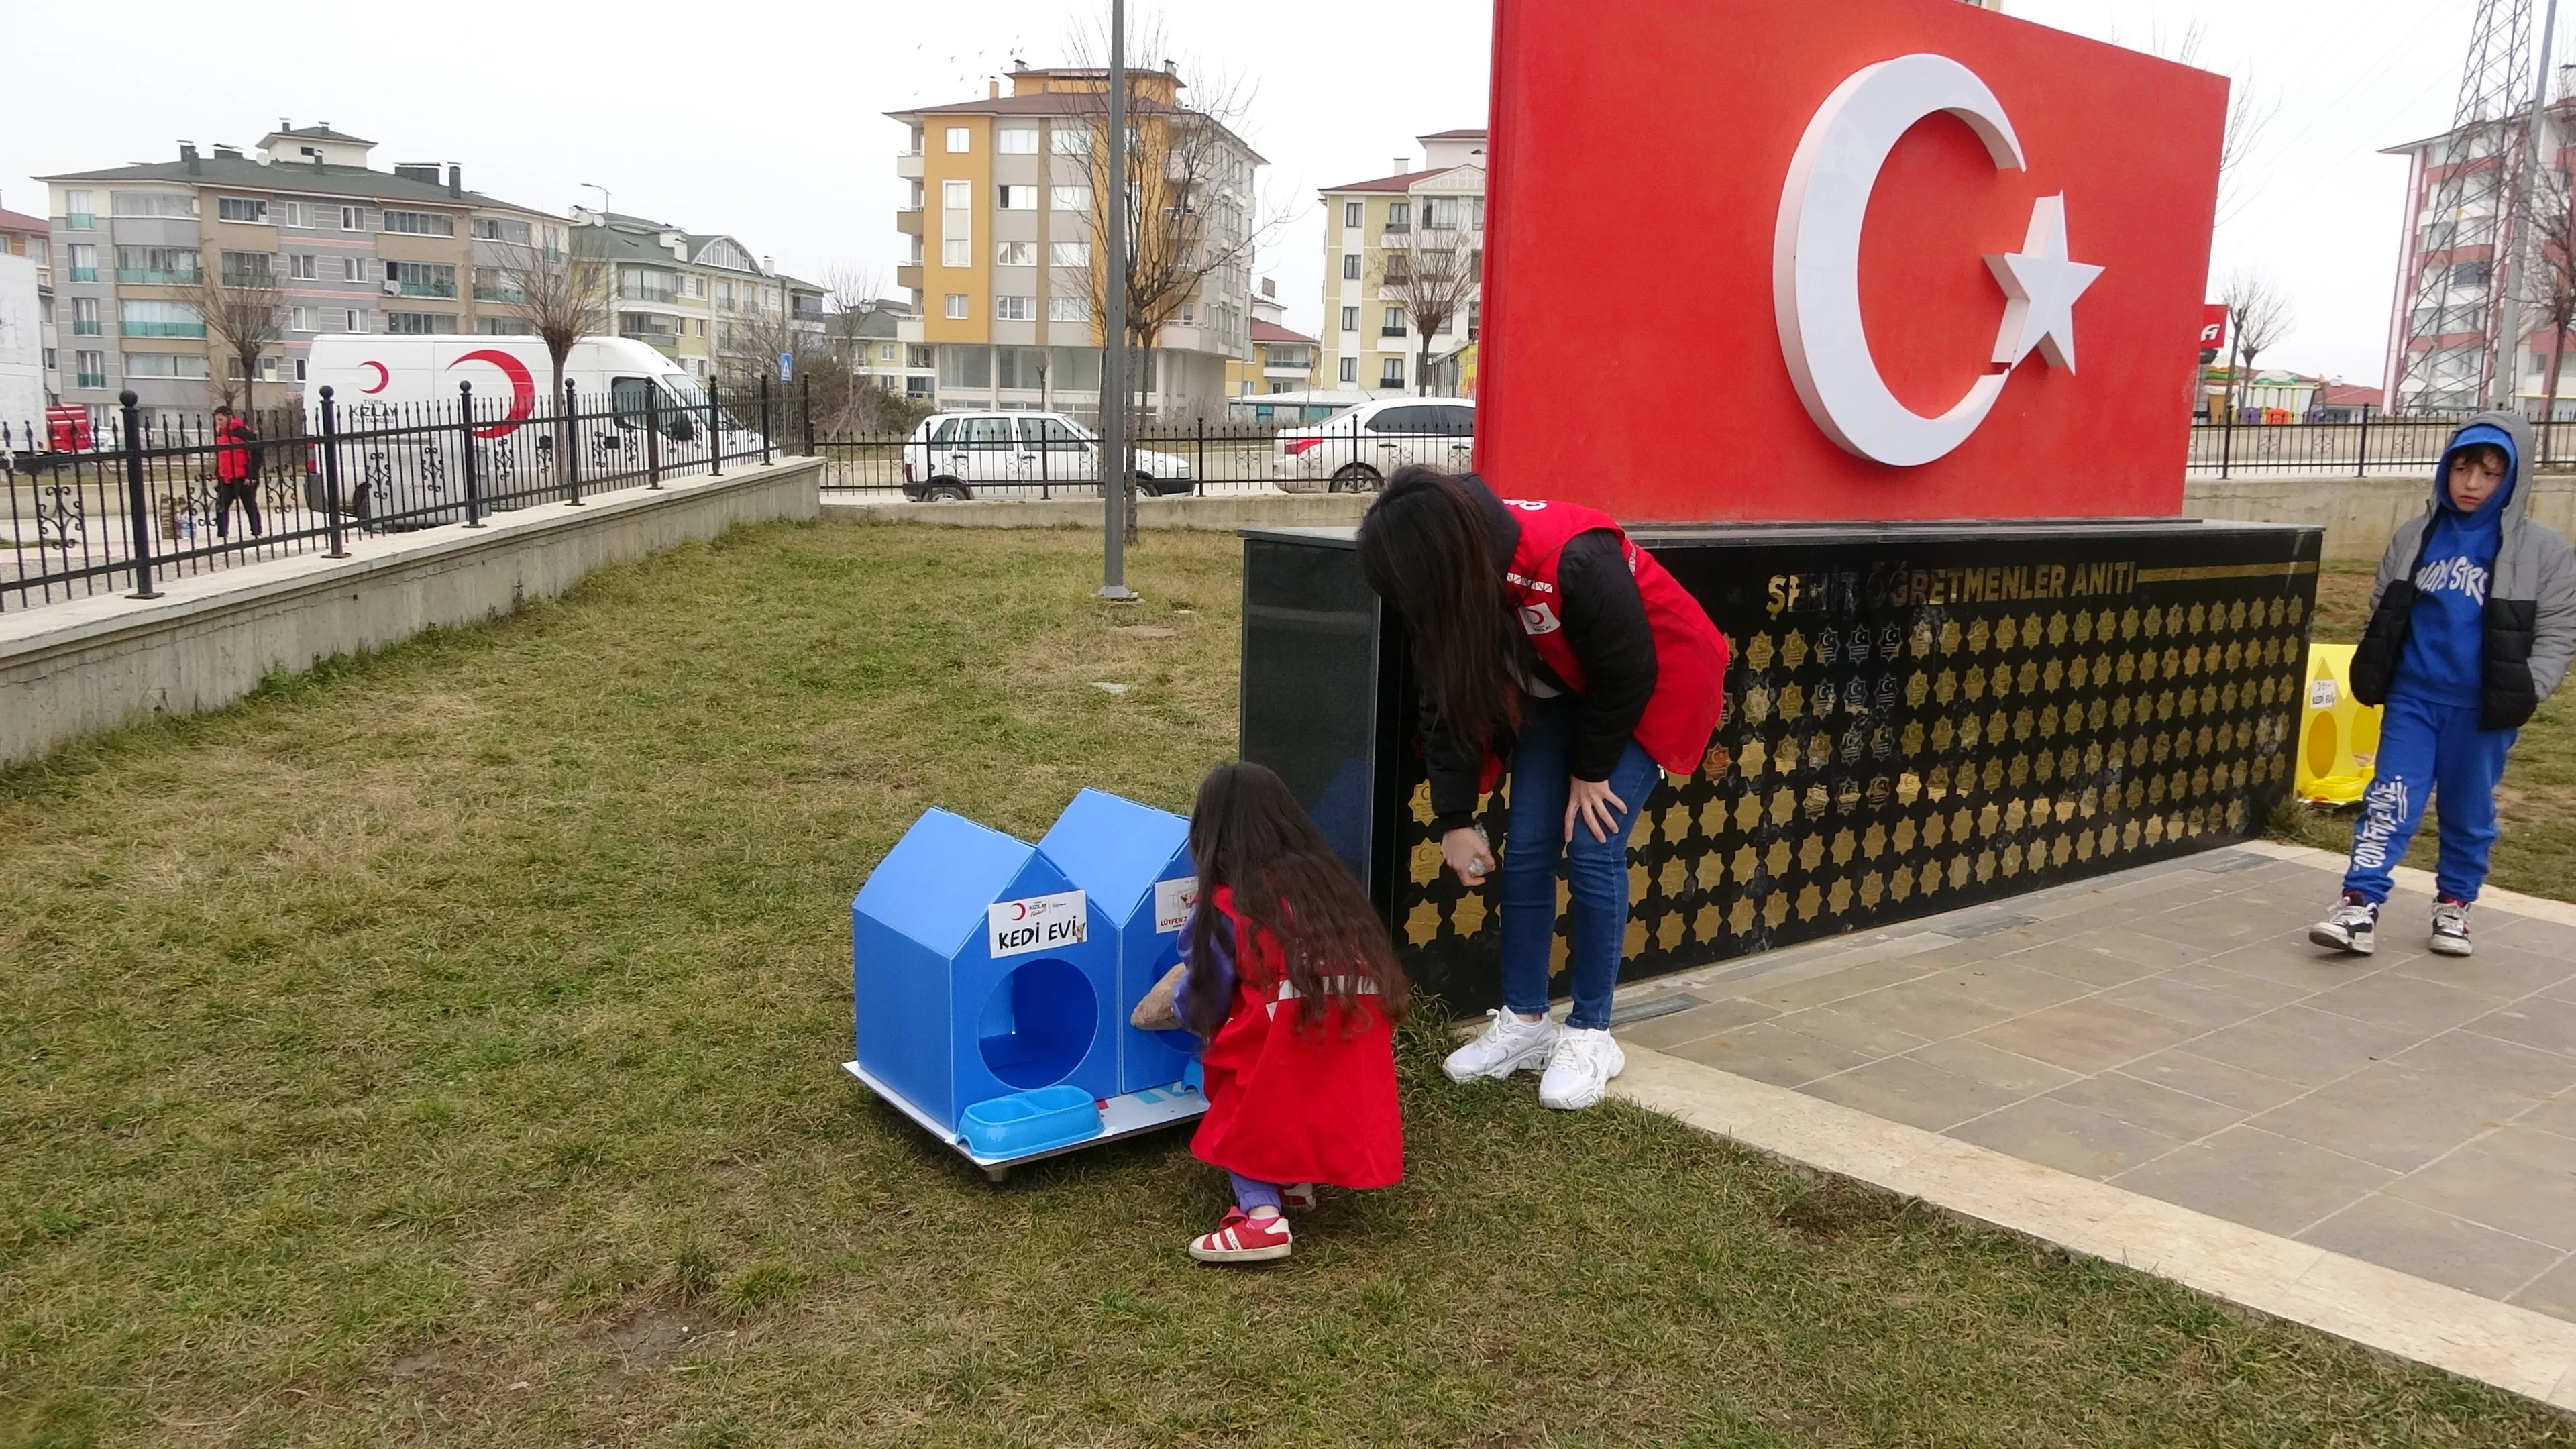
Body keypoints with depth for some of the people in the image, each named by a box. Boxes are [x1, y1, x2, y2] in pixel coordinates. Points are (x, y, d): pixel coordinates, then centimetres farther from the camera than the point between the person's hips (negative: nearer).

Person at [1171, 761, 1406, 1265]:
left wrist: (1185, 1007, 36)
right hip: (1358, 1055, 5)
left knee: (1241, 1114, 16)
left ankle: (1262, 1216, -2)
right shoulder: (1329, 881, 17)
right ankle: (1295, 1182, 15)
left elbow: (1202, 1006, 11)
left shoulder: (1223, 907, 3)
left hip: (1284, 1057, -5)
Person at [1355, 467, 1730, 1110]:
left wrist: (1592, 770, -13)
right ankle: (1525, 1023, 14)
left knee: (1592, 851, -10)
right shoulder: (1460, 577, -19)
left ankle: (1590, 1035, 5)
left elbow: (1627, 675, -25)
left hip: (1655, 686, -6)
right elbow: (1449, 700, -10)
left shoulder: (1574, 562, -40)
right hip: (1561, 688, 6)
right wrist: (1454, 818, -11)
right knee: (1526, 848, 1)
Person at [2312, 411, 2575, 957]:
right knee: (2390, 802, -3)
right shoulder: (2414, 537, 4)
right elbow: (2383, 612, 13)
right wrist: (2371, 673, 3)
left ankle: (2454, 905, 27)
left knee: (2469, 812, 11)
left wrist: (2527, 693, -14)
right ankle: (2360, 907, -6)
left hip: (2482, 708, -1)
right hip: (2412, 696, 1)